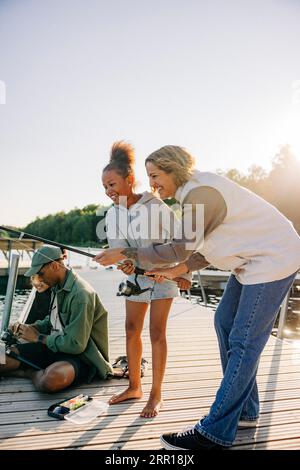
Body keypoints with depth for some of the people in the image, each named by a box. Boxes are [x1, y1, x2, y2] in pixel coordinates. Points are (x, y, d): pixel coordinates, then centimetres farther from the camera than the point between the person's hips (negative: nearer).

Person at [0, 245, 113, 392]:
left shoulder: (80, 294, -24)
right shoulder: (58, 287, 7)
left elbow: (76, 345, -25)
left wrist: (38, 337, -13)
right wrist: (31, 328, 3)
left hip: (80, 356, -6)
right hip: (55, 346, 7)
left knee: (50, 380, -36)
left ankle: (32, 373, -7)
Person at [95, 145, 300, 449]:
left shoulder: (200, 193, -21)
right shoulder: (194, 191, 9)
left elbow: (177, 250, -19)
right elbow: (205, 249, 12)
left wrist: (125, 253, -11)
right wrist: (176, 271, 2)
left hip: (273, 258, -10)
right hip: (251, 260, 10)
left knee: (243, 343, -8)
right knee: (225, 324, 12)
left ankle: (215, 433, 1)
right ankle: (244, 411, 25)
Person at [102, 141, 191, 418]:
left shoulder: (156, 207, -22)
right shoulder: (113, 214, -5)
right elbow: (117, 245, -14)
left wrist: (184, 274, -15)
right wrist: (124, 262, -36)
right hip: (136, 274, 6)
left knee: (157, 332, -3)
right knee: (131, 330, 8)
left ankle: (156, 394, 10)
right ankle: (134, 387, 24)